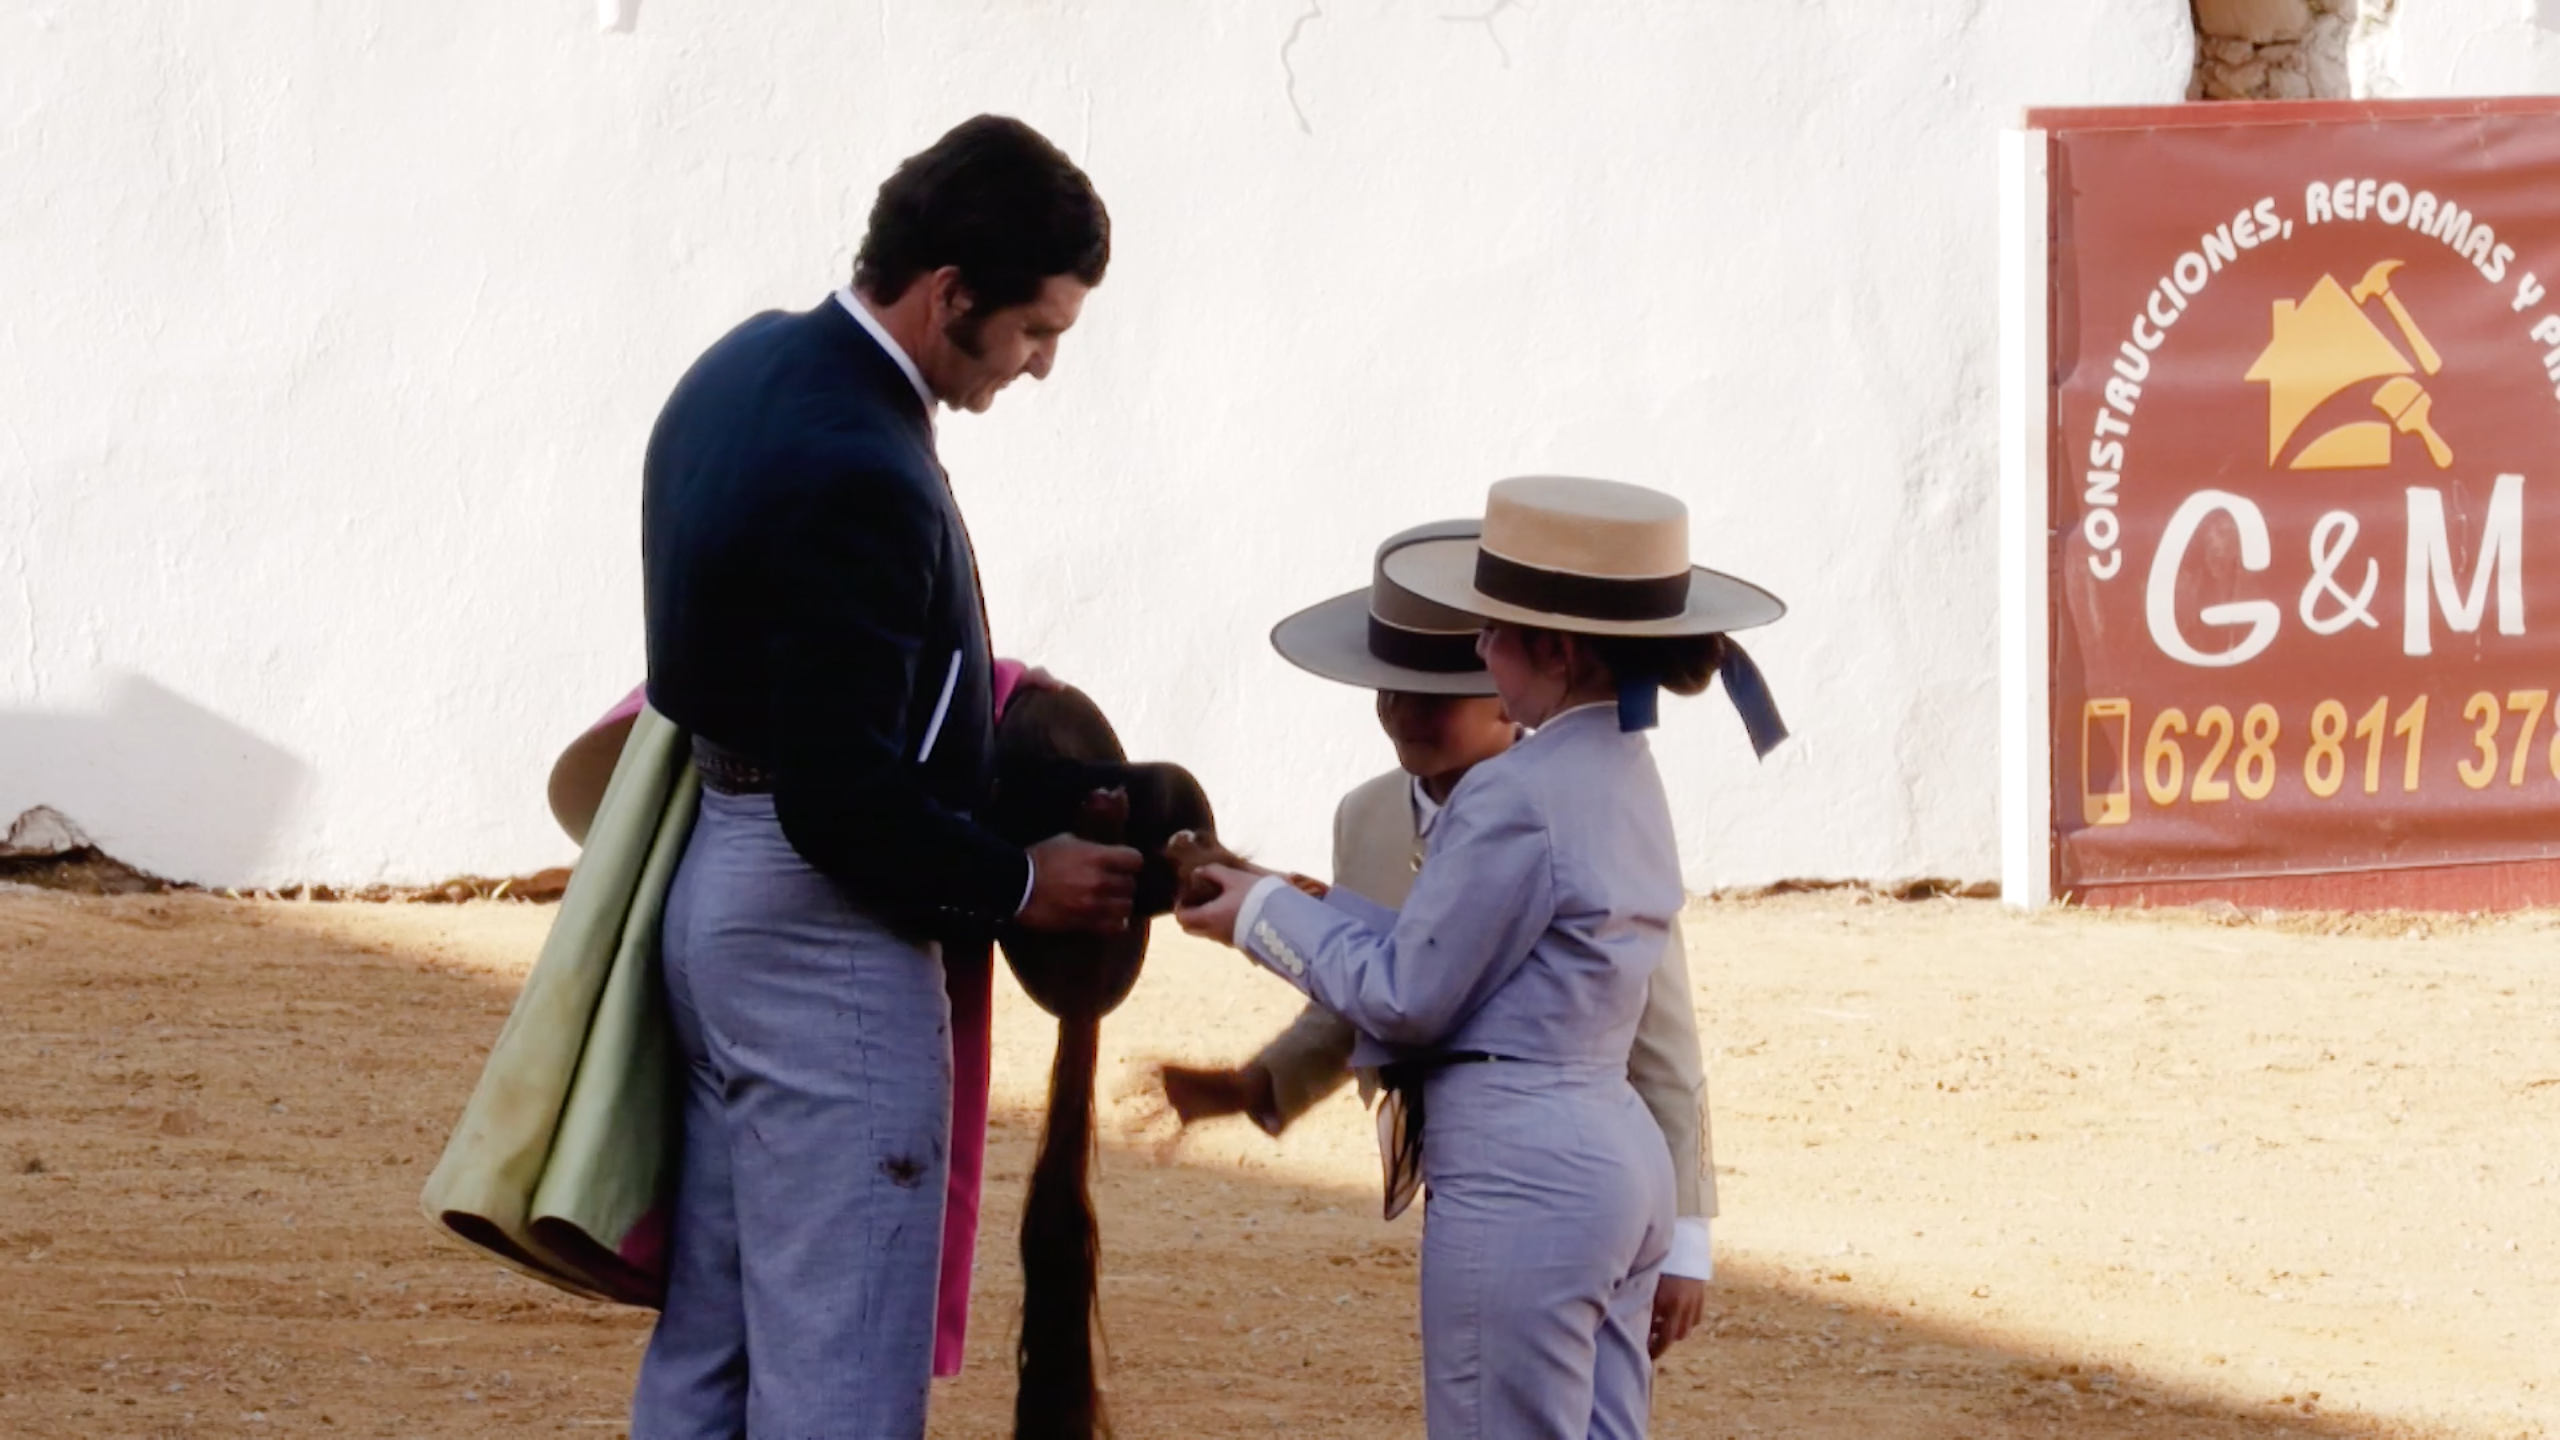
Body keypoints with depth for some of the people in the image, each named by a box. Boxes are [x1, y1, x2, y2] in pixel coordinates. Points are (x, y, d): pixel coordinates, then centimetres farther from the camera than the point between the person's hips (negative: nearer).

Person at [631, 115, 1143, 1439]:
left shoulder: (747, 368, 6)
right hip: (822, 933, -10)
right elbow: (844, 803, -23)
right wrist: (1019, 886, -10)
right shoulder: (857, 473, -24)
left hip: (711, 892, 10)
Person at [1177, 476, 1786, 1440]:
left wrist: (1268, 917, 1)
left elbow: (1409, 994, -12)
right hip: (1618, 1154, 9)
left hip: (1519, 1174, -9)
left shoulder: (1514, 798, -17)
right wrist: (1284, 902, 13)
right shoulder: (1629, 780, 11)